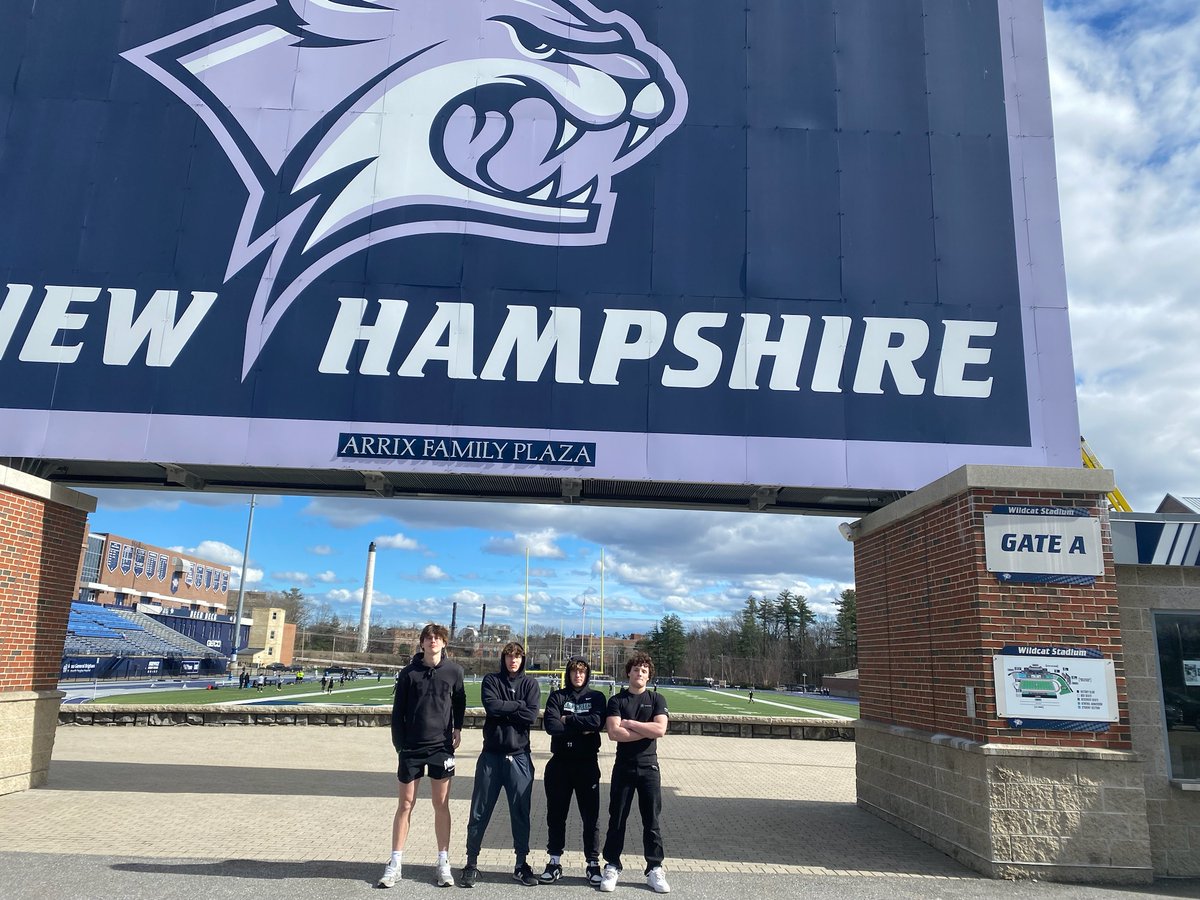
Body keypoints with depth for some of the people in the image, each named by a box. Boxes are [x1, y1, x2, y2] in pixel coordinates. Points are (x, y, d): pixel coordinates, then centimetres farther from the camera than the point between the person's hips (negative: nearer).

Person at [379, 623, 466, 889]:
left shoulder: (454, 671, -1)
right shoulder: (409, 673, -3)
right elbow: (398, 711, 1)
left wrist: (458, 728, 5)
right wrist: (399, 744, -3)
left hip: (442, 747, 0)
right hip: (412, 748, 0)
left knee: (441, 804, 6)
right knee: (405, 804, 5)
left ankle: (443, 864, 16)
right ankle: (395, 864, 15)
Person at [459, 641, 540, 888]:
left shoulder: (531, 684, 5)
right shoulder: (491, 680, 4)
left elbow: (531, 716, -10)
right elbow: (491, 705, -15)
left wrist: (503, 711, -10)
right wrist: (519, 705, -9)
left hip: (519, 757, 0)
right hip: (491, 755, 0)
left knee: (520, 813, 7)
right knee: (479, 813, 5)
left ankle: (521, 864, 20)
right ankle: (472, 864, 17)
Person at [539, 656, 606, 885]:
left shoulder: (597, 697, 5)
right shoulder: (557, 697, 5)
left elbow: (597, 721, -15)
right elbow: (551, 725, -11)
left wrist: (568, 719, -10)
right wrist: (582, 728, -14)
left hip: (587, 763, -1)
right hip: (560, 763, 1)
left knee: (591, 816, 4)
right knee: (556, 815, 10)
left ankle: (593, 863, 17)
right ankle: (554, 862, 22)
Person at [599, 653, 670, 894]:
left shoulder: (657, 700, 3)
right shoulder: (617, 701, 1)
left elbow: (660, 729, -13)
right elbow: (613, 733, -14)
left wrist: (629, 723, -12)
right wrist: (646, 731, -13)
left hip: (649, 766, 0)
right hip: (623, 766, 0)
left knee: (651, 820, 5)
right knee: (617, 818, 7)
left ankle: (655, 869, 15)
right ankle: (612, 867, 18)